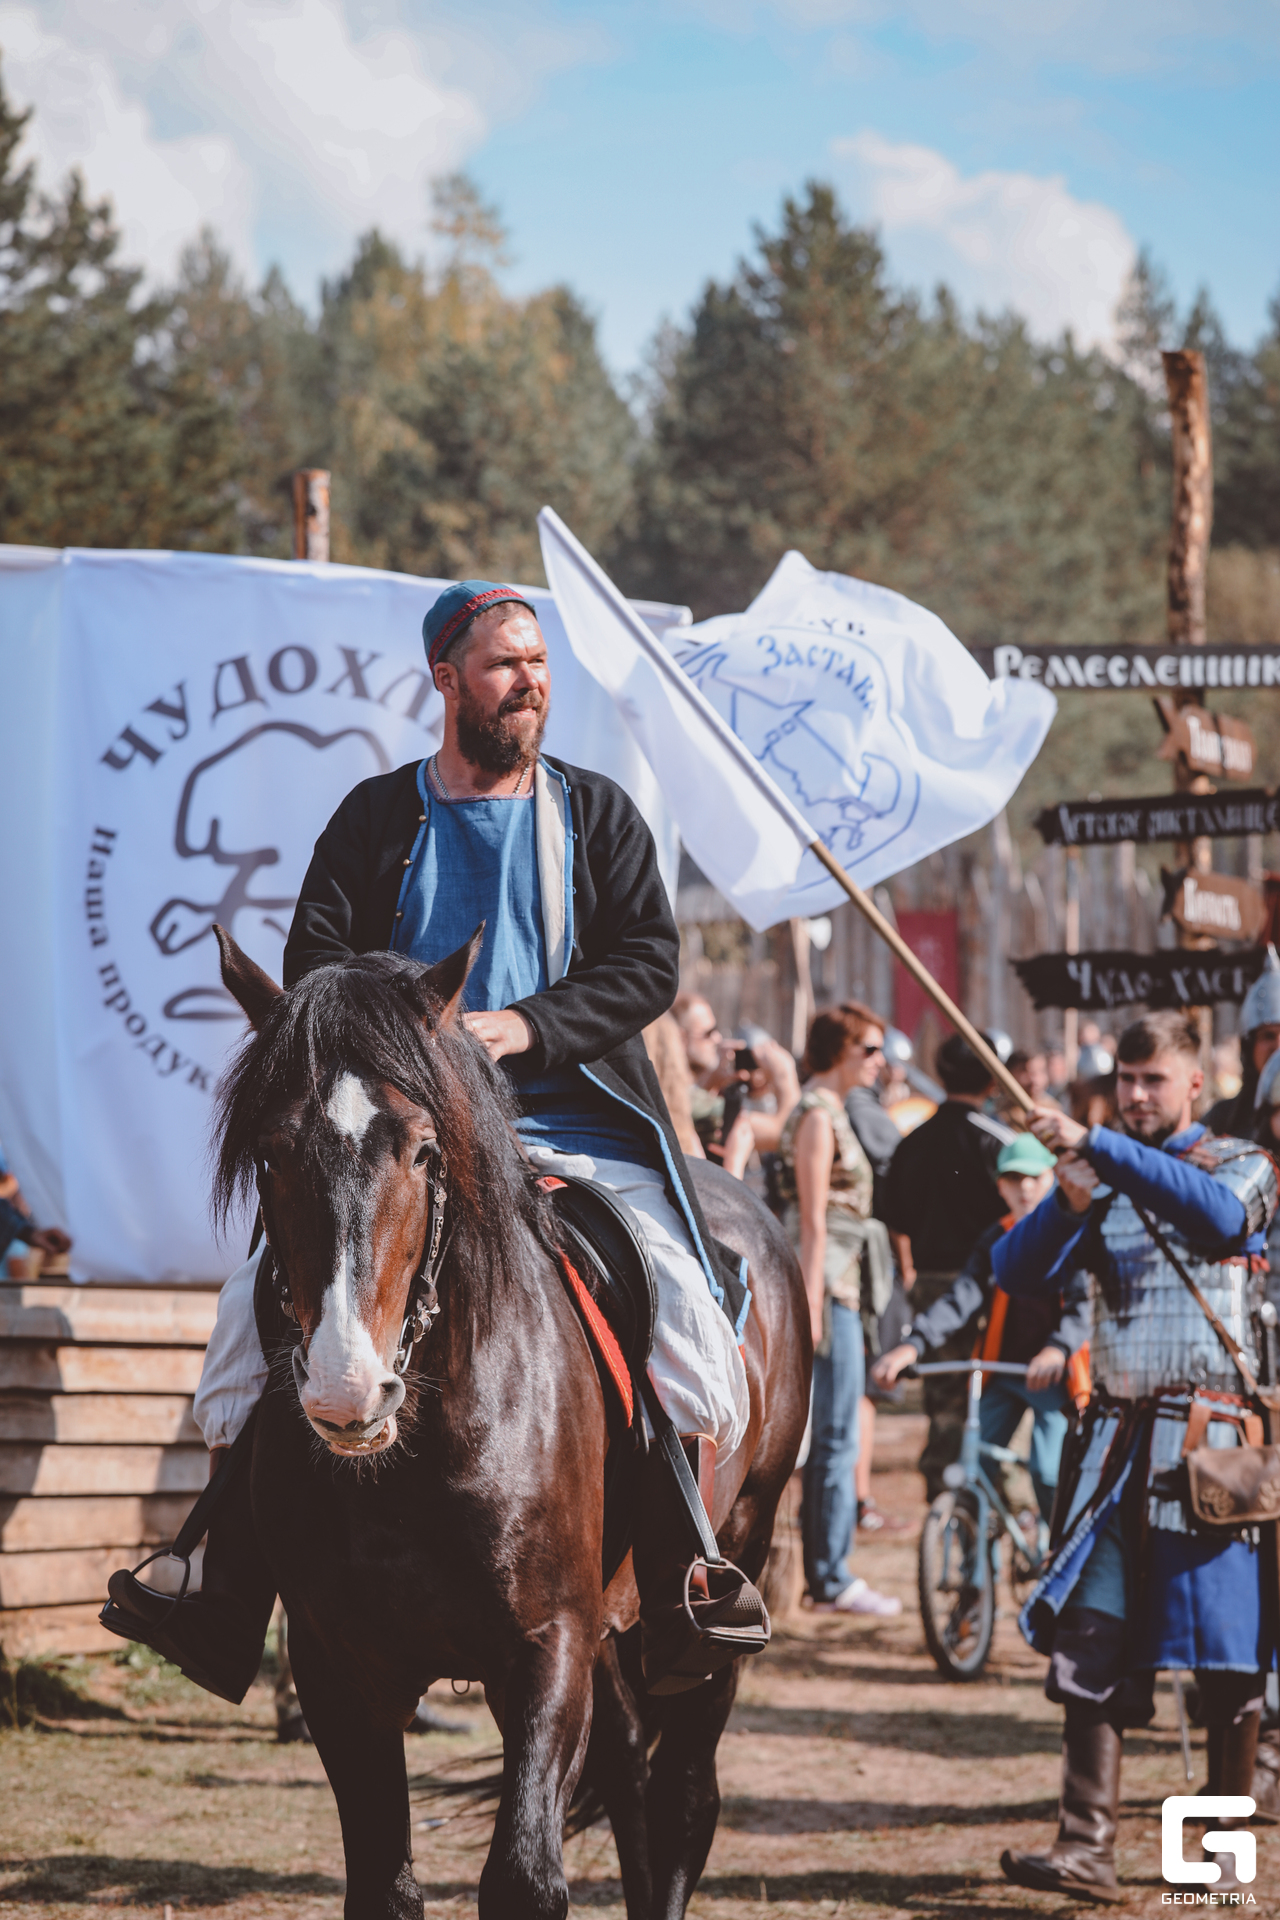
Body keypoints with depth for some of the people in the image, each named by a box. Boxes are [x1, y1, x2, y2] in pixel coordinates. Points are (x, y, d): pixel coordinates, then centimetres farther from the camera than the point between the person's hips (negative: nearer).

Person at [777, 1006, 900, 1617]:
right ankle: (833, 1578, -6)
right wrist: (813, 1302, -20)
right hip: (825, 1281, -10)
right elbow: (813, 1219, -17)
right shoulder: (817, 1115, -12)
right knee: (836, 1435, -8)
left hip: (837, 1282, 10)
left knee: (826, 1433, 12)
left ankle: (824, 1572, 17)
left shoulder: (828, 1112, 18)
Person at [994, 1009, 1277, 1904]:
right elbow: (1018, 1275, 5)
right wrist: (1070, 1204, -13)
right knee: (1092, 1644, -6)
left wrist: (1096, 1146, -26)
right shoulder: (1103, 1179, 14)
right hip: (1120, 1430, 3)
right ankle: (1087, 1848, -8)